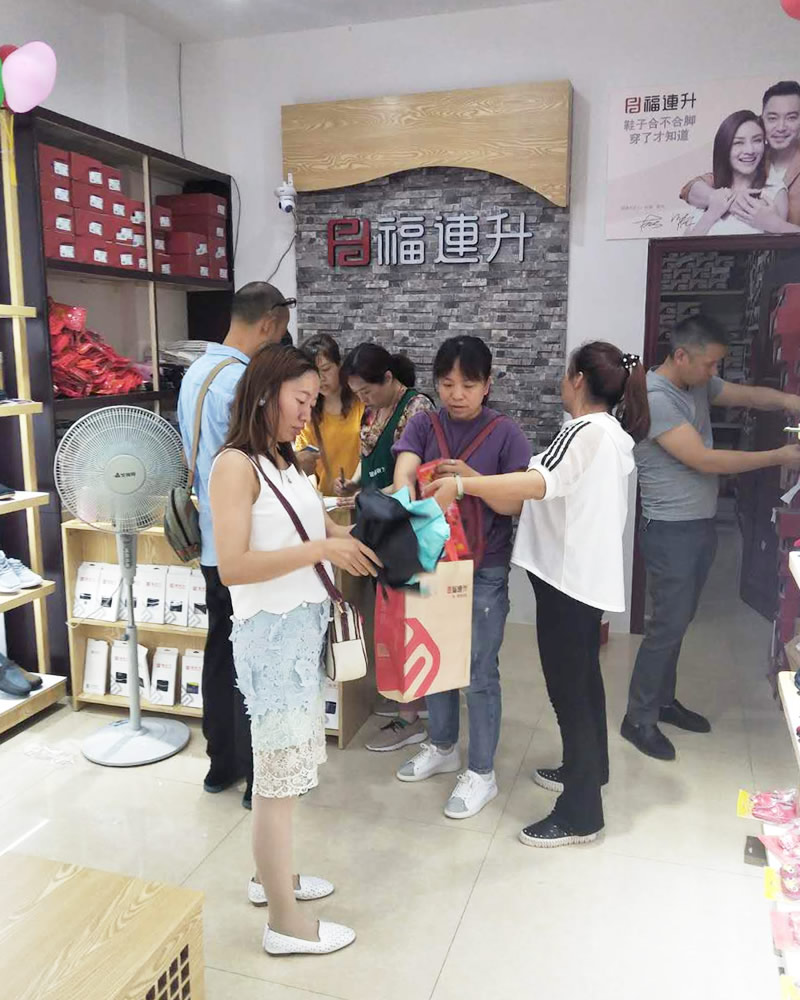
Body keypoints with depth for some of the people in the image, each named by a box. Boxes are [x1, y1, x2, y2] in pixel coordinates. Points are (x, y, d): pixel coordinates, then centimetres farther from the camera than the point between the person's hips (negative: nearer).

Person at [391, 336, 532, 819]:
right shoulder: (423, 425, -1)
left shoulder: (505, 432, -9)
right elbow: (403, 473, -16)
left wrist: (474, 479, -25)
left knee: (479, 671, 4)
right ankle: (443, 746, 38)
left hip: (485, 569, -4)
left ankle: (482, 773, 21)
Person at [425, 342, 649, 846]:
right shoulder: (614, 434, 13)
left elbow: (539, 483, -35)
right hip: (590, 574, 11)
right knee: (584, 676, 23)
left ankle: (580, 814, 8)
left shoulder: (586, 431, -18)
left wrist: (461, 484, -37)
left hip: (568, 577, -10)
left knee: (567, 689, -2)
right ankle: (588, 768, 42)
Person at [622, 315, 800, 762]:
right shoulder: (655, 398, -22)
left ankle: (663, 699, 31)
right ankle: (639, 718, 11)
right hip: (671, 532, -9)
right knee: (668, 624, -3)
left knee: (679, 620, 17)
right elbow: (704, 460, -24)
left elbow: (748, 394, 10)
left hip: (700, 525, 9)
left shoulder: (698, 384, 7)